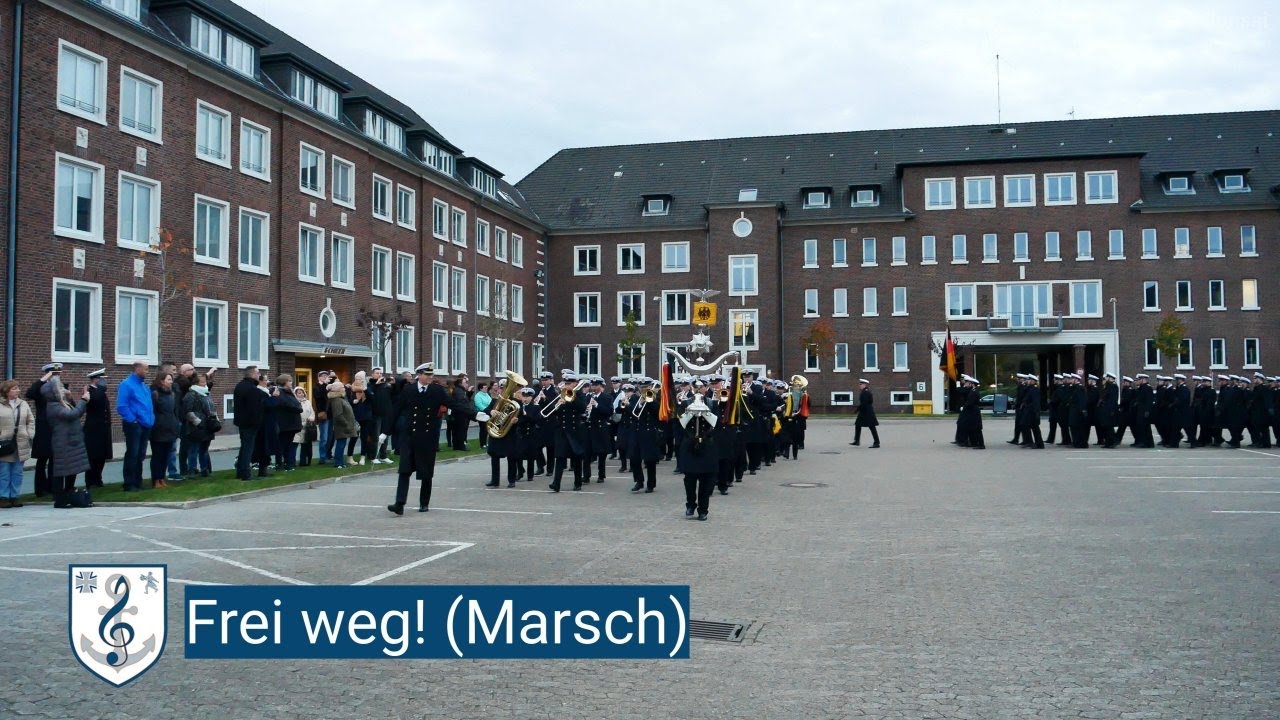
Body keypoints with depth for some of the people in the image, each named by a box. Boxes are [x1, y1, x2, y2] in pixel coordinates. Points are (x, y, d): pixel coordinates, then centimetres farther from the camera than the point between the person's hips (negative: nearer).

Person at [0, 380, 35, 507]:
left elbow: (31, 421, 14)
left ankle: (15, 496, 14)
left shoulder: (23, 404, 9)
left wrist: (30, 435, 3)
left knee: (17, 473, 7)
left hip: (21, 445, 4)